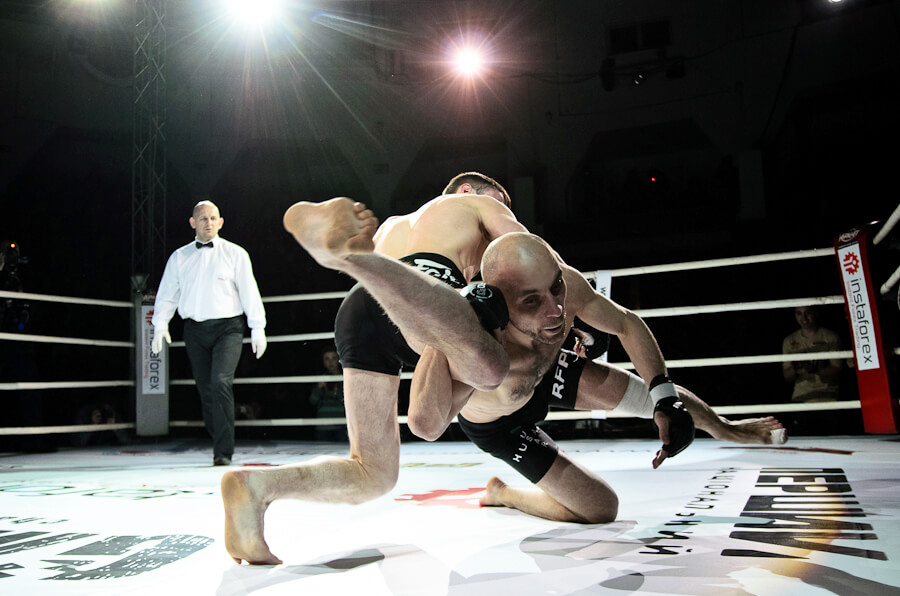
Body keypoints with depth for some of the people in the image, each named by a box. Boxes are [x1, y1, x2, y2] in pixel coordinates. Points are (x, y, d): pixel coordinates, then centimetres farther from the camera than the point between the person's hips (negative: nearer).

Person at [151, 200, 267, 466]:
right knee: (206, 390, 5)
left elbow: (249, 292, 5)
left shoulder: (235, 254, 6)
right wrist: (160, 325, 1)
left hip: (227, 327, -3)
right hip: (195, 329, 3)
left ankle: (223, 452, -15)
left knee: (221, 382, -19)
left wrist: (258, 329, 1)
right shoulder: (179, 257, 13)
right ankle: (221, 444, 19)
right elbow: (167, 294, 15)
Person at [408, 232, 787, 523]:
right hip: (500, 425, -4)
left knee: (660, 396, 8)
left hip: (547, 371, 5)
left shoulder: (565, 284, -33)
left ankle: (729, 432, 42)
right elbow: (426, 426, -65)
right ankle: (501, 493, 20)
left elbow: (626, 324, -14)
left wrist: (666, 401, -22)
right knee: (600, 509, -5)